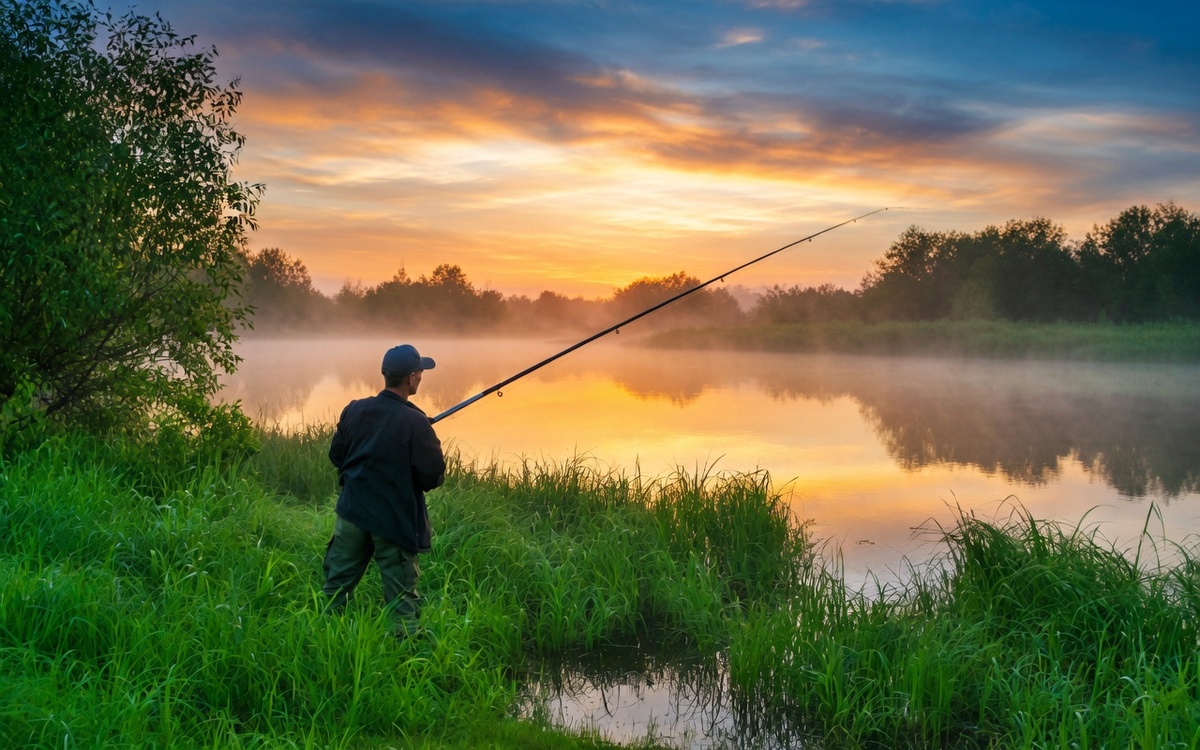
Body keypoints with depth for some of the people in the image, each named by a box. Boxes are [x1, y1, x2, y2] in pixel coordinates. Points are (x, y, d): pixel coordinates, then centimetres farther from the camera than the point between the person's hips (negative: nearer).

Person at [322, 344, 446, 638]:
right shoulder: (415, 423, -18)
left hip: (353, 511, 5)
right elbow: (433, 477, -15)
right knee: (402, 598, 4)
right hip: (395, 521, -5)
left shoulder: (354, 410, -2)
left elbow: (336, 455, 10)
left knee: (337, 584, 17)